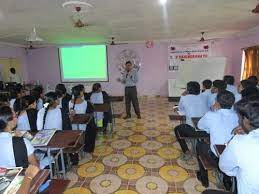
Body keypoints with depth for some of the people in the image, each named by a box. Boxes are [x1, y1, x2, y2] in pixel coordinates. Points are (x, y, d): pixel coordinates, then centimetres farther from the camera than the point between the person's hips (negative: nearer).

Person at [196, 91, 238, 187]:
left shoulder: (210, 115, -19)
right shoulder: (236, 116, -5)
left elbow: (199, 126, 1)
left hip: (217, 157, -5)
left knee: (199, 145, 24)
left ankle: (204, 179, 37)